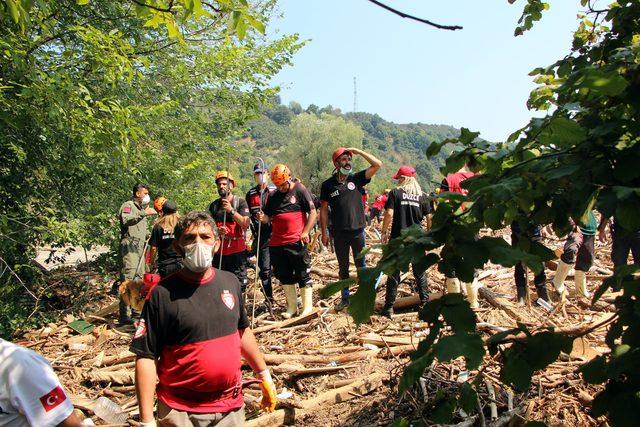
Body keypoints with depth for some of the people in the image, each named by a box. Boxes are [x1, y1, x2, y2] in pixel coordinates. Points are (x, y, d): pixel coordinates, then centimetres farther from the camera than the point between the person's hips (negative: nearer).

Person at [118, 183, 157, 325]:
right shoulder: (128, 205, 0)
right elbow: (126, 219, -22)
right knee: (128, 279, -15)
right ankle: (124, 315, -16)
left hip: (140, 247, 9)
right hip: (129, 246, -9)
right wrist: (144, 213, -23)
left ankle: (133, 309, 16)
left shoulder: (142, 209, 27)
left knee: (139, 279, 9)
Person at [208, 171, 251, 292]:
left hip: (237, 251, -4)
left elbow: (246, 224, -14)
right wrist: (217, 231, -11)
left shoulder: (240, 202, -2)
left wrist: (231, 210, -23)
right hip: (218, 252, 4)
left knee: (239, 285, -1)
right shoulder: (214, 205, 11)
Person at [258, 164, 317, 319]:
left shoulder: (300, 190, -2)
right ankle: (292, 307, 24)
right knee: (285, 276, 12)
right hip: (276, 243, 6)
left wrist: (305, 232, -14)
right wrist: (263, 218, -7)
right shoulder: (273, 196, 13)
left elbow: (313, 212, -5)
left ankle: (307, 307, 9)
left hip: (296, 242, -6)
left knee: (303, 275, 1)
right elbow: (268, 217, 17)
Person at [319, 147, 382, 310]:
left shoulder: (357, 179, 0)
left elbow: (377, 164, -7)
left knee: (361, 266, 11)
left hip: (358, 231, 0)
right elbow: (324, 210, 2)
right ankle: (345, 298, 26)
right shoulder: (328, 185, -1)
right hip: (339, 234, 0)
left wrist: (358, 151, -11)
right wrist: (324, 233, -1)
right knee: (343, 267, 13)